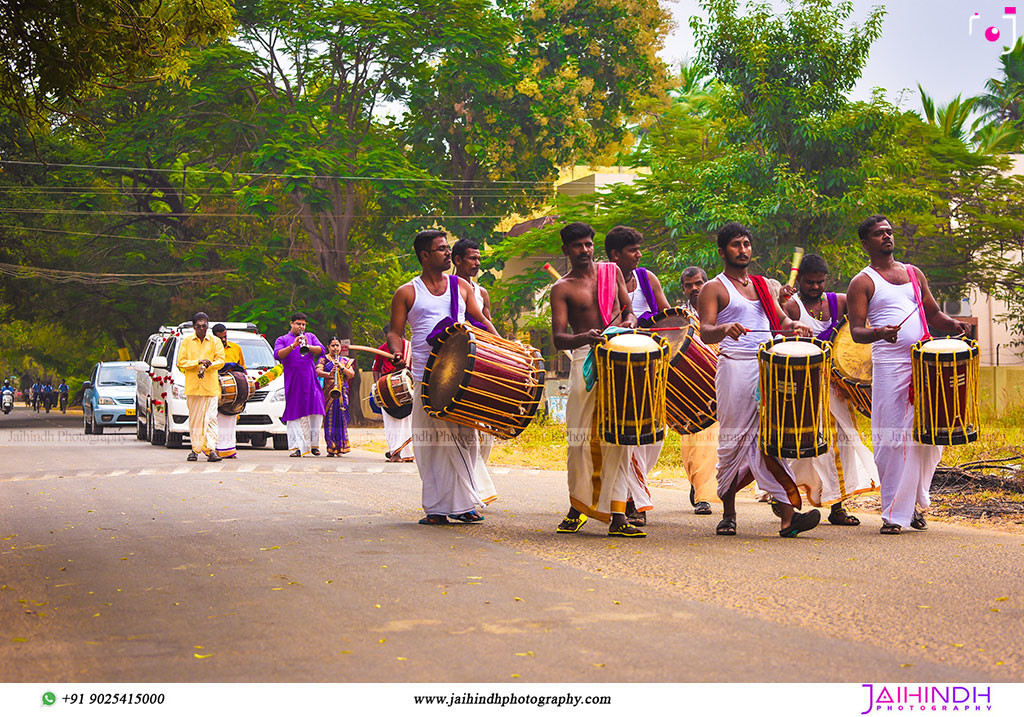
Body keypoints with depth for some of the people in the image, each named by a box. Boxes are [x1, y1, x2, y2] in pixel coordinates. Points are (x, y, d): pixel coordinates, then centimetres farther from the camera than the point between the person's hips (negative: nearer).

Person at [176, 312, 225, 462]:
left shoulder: (215, 342, 12)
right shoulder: (186, 342, 12)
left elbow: (220, 360, 3)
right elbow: (181, 362, 4)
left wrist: (207, 366, -15)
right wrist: (198, 362, -10)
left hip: (211, 386, -1)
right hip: (192, 386, 1)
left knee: (211, 418, -8)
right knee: (195, 420, 1)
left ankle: (211, 449, -11)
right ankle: (195, 449, 6)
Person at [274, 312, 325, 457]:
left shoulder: (310, 337, 20)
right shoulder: (282, 340, 12)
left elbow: (321, 350, 4)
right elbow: (278, 355, -8)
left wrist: (308, 346, -15)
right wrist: (293, 345, -21)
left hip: (311, 381, 2)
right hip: (293, 383, -2)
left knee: (316, 412, -5)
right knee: (295, 413, -6)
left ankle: (314, 444, 8)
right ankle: (296, 447, -7)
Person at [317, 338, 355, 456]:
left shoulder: (346, 361, 17)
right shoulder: (324, 359, 10)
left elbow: (351, 374, 5)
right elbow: (318, 372, -7)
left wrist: (341, 367, -11)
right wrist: (329, 374, -25)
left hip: (342, 392, 2)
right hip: (328, 392, -2)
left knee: (341, 418, -6)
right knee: (330, 419, -8)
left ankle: (340, 447, -4)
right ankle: (331, 448, -7)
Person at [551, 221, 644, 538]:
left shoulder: (611, 271, 16)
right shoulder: (561, 289, 5)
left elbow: (628, 308, 20)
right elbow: (558, 338, -4)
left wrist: (628, 322, -4)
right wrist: (583, 338, -25)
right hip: (586, 360, -2)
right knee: (580, 437, -3)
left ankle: (616, 516, -5)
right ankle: (578, 506, 16)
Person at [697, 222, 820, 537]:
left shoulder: (762, 285, 22)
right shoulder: (714, 289, 4)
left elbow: (780, 319, 16)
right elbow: (705, 333, -8)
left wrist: (793, 326, -8)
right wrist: (725, 329, -30)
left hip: (770, 367, 4)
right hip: (736, 367, -4)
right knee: (735, 440, -1)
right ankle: (728, 513, 10)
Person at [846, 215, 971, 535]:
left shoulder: (914, 274, 19)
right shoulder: (862, 283, 4)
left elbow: (933, 314, 23)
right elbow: (856, 331, -4)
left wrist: (953, 324, 1)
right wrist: (878, 333, -25)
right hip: (890, 366, -5)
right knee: (893, 439, -7)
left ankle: (915, 502, 20)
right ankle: (894, 513, -2)